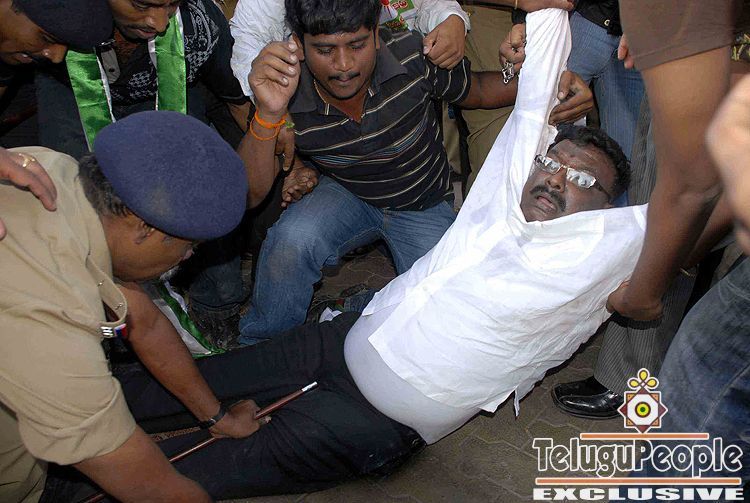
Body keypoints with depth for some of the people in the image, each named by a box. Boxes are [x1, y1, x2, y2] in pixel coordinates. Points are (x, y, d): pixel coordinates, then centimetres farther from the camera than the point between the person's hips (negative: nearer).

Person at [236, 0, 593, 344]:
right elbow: (249, 194, -29)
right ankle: (262, 347, -4)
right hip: (346, 194, 0)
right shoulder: (288, 95, -23)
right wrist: (268, 116, -47)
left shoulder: (413, 55, -25)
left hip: (424, 207, 1)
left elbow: (474, 90, -4)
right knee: (292, 238, -32)